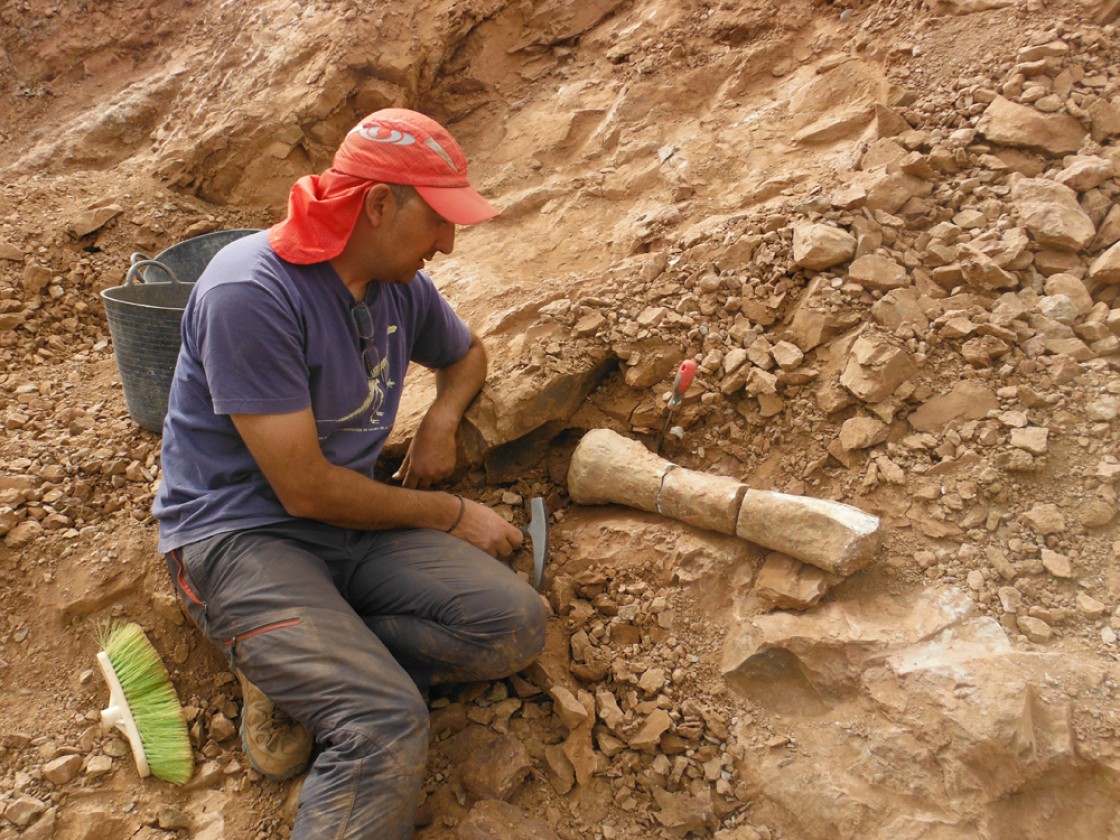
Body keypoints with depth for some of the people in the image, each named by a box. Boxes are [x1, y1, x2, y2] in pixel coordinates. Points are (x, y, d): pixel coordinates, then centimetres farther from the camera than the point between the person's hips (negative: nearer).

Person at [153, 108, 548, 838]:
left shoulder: (402, 285, 4)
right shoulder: (251, 291, -19)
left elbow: (467, 353, 27)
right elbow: (305, 489, -19)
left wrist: (442, 419, 4)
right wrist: (450, 513, -8)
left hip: (353, 522, 8)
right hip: (238, 536, -8)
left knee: (516, 625, -15)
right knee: (387, 723, -30)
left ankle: (297, 661, -6)